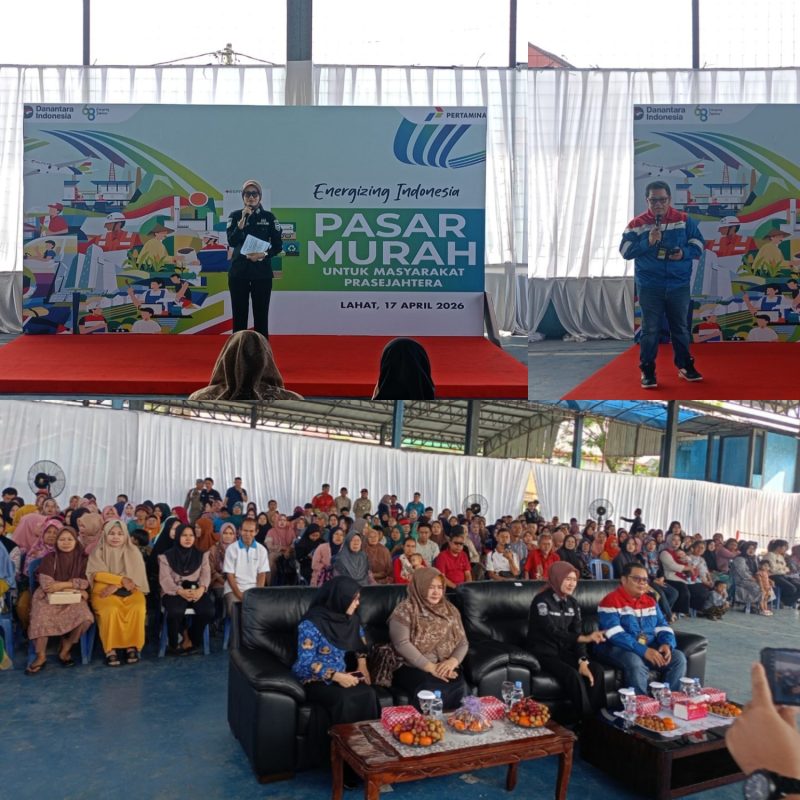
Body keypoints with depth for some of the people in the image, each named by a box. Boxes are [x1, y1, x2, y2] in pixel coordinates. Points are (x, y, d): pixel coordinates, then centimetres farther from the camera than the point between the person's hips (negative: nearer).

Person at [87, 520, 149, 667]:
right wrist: (121, 579, -16)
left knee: (137, 609, -30)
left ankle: (132, 646, -19)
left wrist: (115, 585, -16)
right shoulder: (98, 551, 7)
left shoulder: (133, 551, 8)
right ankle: (110, 649, -23)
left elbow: (135, 574, -3)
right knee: (111, 611, -33)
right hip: (105, 590, -1)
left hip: (129, 590, 1)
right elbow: (97, 574, -6)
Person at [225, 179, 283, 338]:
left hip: (262, 272, 0)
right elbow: (231, 242, -10)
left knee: (261, 315, 2)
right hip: (239, 271, 0)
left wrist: (264, 255, -15)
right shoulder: (235, 216, 4)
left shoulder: (269, 217, 3)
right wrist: (242, 220, -17)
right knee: (239, 314, 2)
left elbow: (278, 246, 2)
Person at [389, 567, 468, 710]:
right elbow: (402, 644, -13)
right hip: (412, 668, -4)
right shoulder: (405, 610, -2)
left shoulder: (450, 610, 15)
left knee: (459, 687, -29)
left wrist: (453, 661, -12)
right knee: (432, 691, -34)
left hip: (445, 668, 4)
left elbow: (462, 641, 11)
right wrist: (431, 667, -19)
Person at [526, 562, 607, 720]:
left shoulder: (572, 603, 7)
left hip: (564, 651, 7)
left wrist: (583, 660, -15)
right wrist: (585, 638, -40)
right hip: (544, 653, -7)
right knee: (573, 675, -31)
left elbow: (576, 632, 2)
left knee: (597, 670, -17)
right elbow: (552, 631, -28)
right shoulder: (542, 601, -16)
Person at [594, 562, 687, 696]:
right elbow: (615, 635, -23)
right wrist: (643, 650, -29)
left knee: (678, 658, -11)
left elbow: (662, 626, 11)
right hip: (617, 648, -7)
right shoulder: (611, 602, -12)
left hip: (649, 648, 7)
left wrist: (667, 644, -12)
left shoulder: (650, 601, 13)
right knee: (636, 663, -37)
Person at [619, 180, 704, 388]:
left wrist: (685, 253, -16)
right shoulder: (637, 223, -3)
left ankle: (685, 366, 27)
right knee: (650, 329, 4)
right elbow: (625, 251, -8)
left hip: (679, 285, 2)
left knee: (680, 327, 13)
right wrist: (647, 242, -21)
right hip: (649, 287, -2)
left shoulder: (684, 220, 1)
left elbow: (699, 243, 4)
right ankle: (647, 371, 12)